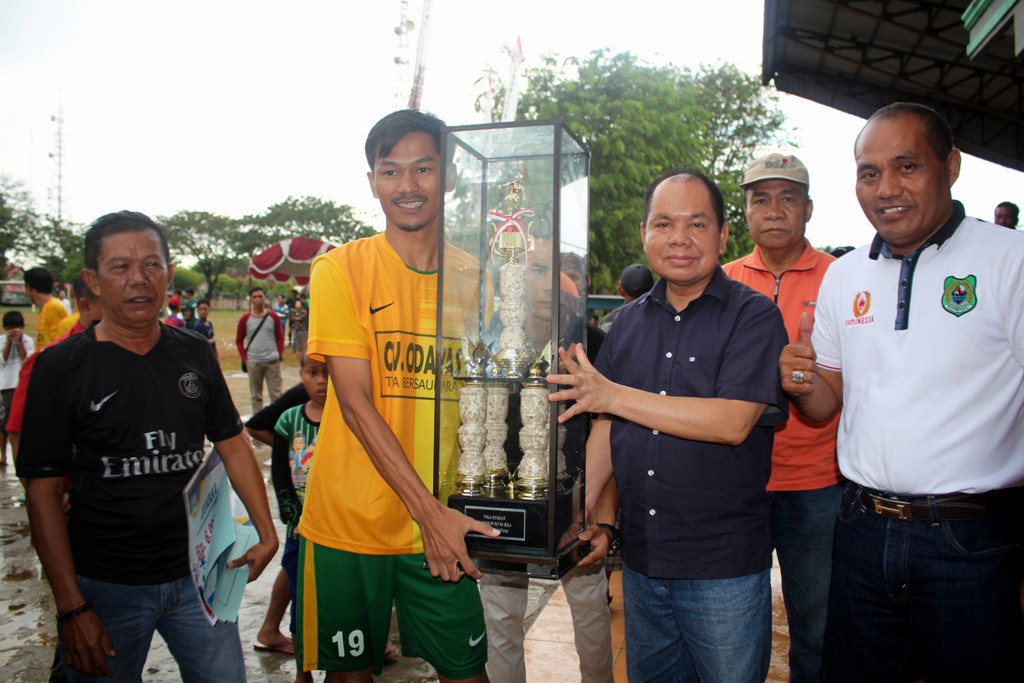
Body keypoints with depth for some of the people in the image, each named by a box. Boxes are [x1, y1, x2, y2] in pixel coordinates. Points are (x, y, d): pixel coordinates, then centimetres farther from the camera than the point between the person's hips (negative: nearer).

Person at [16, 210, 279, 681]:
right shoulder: (60, 367, -8)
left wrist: (266, 532, -1)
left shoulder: (194, 354, 2)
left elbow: (233, 445, 9)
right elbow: (43, 491, -8)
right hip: (104, 587, -3)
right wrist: (71, 608, -12)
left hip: (196, 574, 3)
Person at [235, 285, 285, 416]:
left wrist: (280, 354, -1)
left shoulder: (273, 317, 4)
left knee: (276, 394, 1)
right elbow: (239, 341, 7)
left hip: (272, 362, 0)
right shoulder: (245, 319, 1)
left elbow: (280, 338, 10)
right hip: (253, 363, 0)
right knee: (255, 396, 7)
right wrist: (245, 359, -2)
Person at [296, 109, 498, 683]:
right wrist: (428, 510, -18)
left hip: (446, 525, 2)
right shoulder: (341, 269, -7)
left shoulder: (474, 278, 2)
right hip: (349, 521, -2)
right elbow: (355, 402, -14)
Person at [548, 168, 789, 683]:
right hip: (640, 558, 5)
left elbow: (733, 422, -21)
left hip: (725, 567, -5)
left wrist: (613, 395, -21)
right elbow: (605, 427, 10)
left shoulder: (753, 316, -8)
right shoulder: (629, 321, 7)